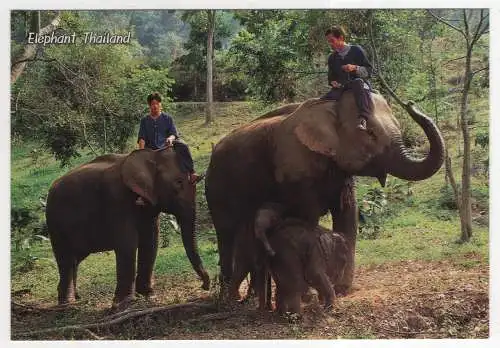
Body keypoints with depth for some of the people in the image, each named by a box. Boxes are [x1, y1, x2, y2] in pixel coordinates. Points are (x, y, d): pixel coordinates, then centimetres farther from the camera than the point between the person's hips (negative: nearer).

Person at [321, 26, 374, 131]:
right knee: (323, 101, -25)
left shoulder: (356, 50, 4)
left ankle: (363, 119, -56)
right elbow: (331, 77, 26)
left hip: (359, 83, -4)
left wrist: (355, 68, -17)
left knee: (358, 83, -42)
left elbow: (369, 71, 1)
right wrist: (333, 82, 2)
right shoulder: (332, 58, 18)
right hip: (341, 88, 4)